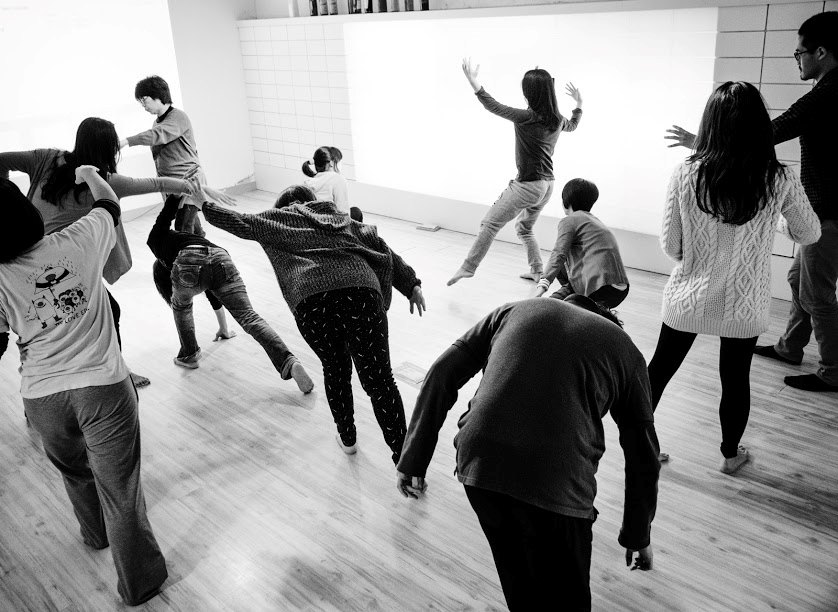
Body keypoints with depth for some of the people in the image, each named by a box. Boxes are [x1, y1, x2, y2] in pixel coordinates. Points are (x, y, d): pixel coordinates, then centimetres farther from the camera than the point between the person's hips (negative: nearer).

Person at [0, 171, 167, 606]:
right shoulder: (78, 243, -13)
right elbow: (109, 203, 8)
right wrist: (90, 174, 26)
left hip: (42, 398, 2)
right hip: (103, 387, -2)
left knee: (74, 470, 31)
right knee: (119, 487, 8)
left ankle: (96, 534, 57)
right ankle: (138, 584, 23)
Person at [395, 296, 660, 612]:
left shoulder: (513, 311, 22)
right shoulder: (624, 348, 17)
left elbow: (442, 375, 12)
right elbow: (643, 456, 20)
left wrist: (413, 459, 15)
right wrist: (637, 535, 33)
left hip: (478, 463, 3)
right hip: (556, 483, -3)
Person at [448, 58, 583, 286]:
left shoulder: (528, 118, -17)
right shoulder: (557, 120, 5)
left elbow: (493, 107, -14)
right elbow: (572, 125, 29)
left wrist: (473, 81, -10)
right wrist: (579, 104, 43)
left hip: (528, 185, -8)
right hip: (547, 185, 8)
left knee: (490, 224, -1)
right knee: (524, 227, 26)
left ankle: (468, 267, 0)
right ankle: (537, 271, 28)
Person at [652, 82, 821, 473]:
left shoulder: (686, 174, -13)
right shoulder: (778, 181, -12)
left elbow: (670, 246, -6)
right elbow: (809, 235, 5)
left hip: (688, 299, 0)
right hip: (743, 306, 0)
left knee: (660, 368, 17)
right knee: (735, 380, 18)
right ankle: (731, 454, 37)